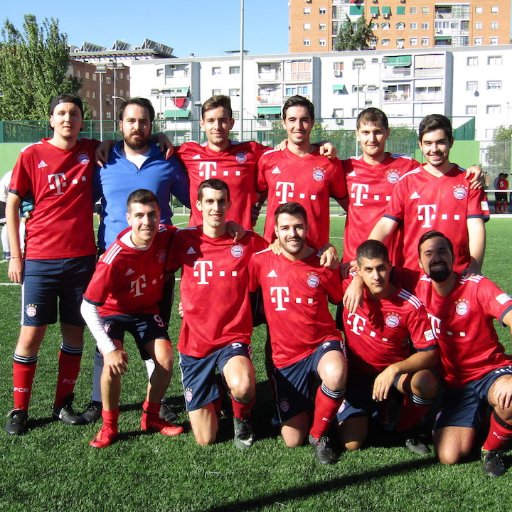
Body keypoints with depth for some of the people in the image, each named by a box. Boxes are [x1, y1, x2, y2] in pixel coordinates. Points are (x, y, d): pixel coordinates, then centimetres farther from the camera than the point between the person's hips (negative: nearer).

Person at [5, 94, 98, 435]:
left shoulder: (91, 151, 4)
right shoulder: (32, 156, -1)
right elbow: (12, 205, 3)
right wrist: (16, 255, -1)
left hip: (82, 258, 2)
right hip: (40, 259, -2)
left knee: (75, 331, 8)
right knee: (32, 333, 0)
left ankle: (63, 404, 22)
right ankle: (19, 410, 13)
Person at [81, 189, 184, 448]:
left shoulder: (165, 236, -21)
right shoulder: (115, 258, -34)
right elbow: (88, 307, -28)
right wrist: (109, 348, -32)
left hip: (147, 309, 4)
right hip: (113, 311, -4)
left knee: (165, 360, -13)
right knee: (112, 363, -26)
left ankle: (151, 416, 14)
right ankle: (109, 425, -1)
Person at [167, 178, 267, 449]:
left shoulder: (248, 241, -3)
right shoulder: (184, 240, -1)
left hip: (233, 338, -1)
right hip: (194, 342, 1)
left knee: (242, 386, -38)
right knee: (205, 439, 2)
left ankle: (242, 417, 2)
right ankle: (213, 396, 39)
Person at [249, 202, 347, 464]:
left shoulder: (324, 264, -6)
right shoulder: (262, 261, -7)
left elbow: (343, 302, 8)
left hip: (322, 343, -1)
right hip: (285, 356, 1)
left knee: (336, 374, -40)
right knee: (293, 440, 1)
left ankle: (319, 433, -8)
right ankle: (302, 405, 38)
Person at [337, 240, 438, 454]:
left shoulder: (410, 305, -18)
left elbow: (430, 353, -19)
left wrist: (394, 369, -31)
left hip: (397, 372, -1)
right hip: (357, 374, 2)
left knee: (426, 383, -35)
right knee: (351, 443, -13)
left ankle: (405, 429, -2)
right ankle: (376, 408, 23)